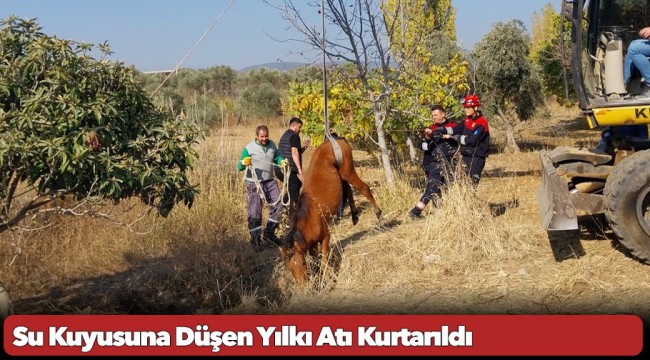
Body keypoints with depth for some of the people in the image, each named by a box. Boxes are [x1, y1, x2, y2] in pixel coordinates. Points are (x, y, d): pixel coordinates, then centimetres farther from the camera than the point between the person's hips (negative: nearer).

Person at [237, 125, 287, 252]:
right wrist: (243, 163, -32)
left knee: (278, 205, 5)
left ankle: (269, 232, 21)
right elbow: (239, 167, -8)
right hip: (254, 183, -5)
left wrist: (282, 161, -3)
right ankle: (255, 240, 9)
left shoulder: (272, 145, 4)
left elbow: (277, 157, 20)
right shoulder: (249, 148, -11)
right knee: (254, 212, -3)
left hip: (270, 181, 5)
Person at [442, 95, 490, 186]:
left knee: (472, 182, -9)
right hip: (466, 156, 8)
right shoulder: (467, 120, 10)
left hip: (477, 157, -8)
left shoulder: (481, 123, -15)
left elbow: (471, 140, -21)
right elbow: (457, 129, 2)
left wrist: (453, 136, -16)